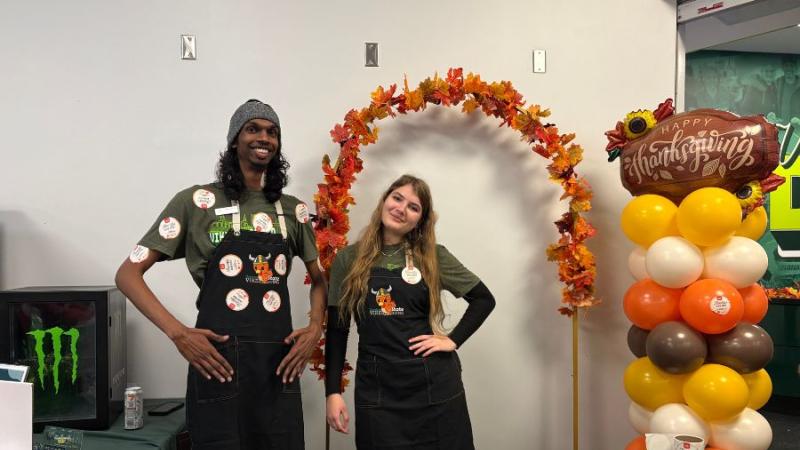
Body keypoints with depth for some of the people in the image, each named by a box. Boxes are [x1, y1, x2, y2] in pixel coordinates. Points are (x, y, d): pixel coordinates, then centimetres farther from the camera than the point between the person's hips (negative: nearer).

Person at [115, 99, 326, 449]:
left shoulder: (293, 210, 9)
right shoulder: (197, 201, -2)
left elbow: (318, 279, 21)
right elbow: (128, 274, -2)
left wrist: (315, 329, 2)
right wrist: (178, 333, -14)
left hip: (279, 363, 4)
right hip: (218, 361, -3)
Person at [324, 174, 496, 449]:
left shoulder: (433, 257, 1)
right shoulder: (349, 259, 3)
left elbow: (484, 299, 9)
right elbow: (337, 329, 4)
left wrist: (453, 340, -3)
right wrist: (333, 392, -1)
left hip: (433, 383, 0)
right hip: (376, 388, 0)